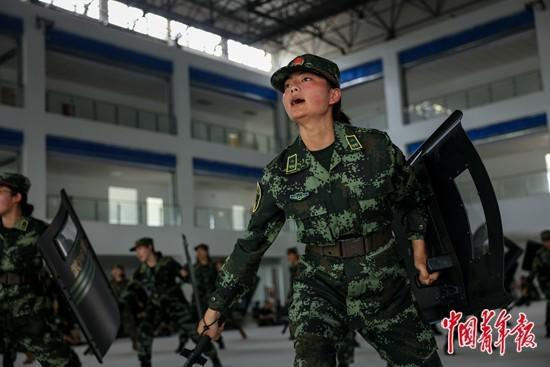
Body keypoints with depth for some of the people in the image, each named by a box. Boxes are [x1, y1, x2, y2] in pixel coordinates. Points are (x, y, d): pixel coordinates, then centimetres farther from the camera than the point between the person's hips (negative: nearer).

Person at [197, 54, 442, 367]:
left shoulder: (376, 146, -8)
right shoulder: (279, 174, -6)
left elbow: (411, 198, 12)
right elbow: (251, 244, 3)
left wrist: (419, 247, 2)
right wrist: (216, 307, 6)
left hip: (386, 284, 1)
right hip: (320, 284, -1)